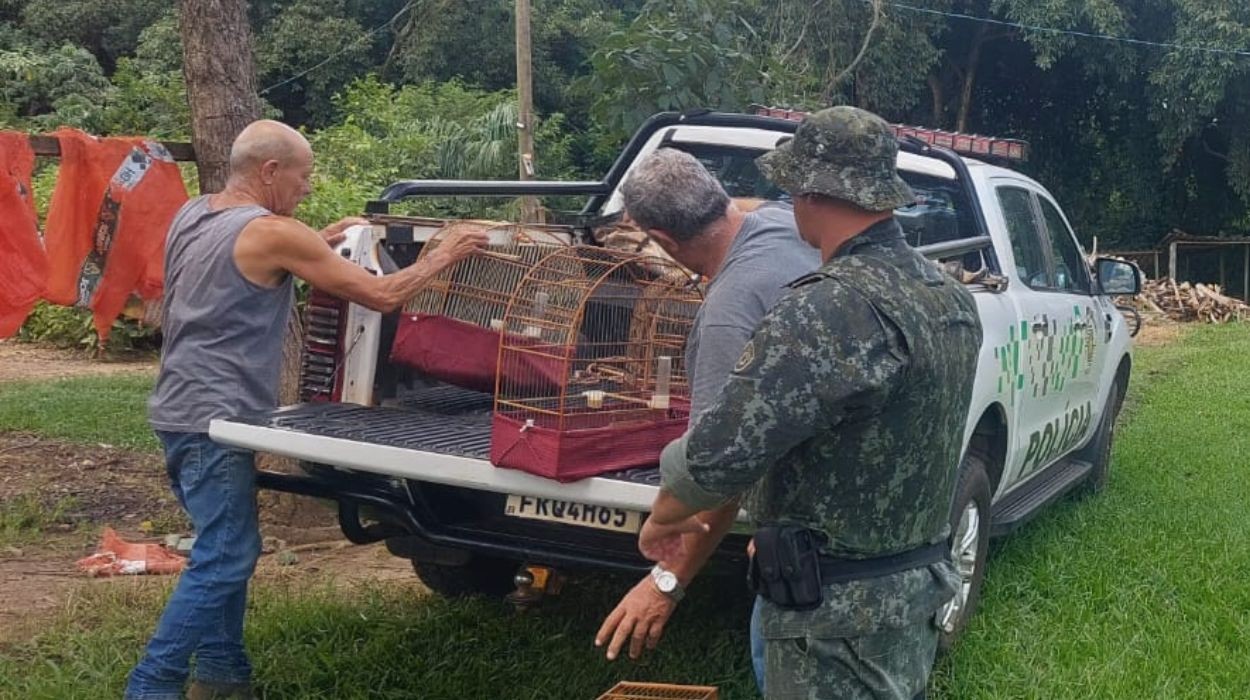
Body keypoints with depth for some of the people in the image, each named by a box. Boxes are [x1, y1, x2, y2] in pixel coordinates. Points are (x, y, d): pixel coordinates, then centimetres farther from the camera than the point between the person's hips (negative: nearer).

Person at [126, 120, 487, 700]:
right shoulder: (271, 232, -15)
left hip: (179, 409, 10)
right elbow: (382, 295, -12)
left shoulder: (191, 214, 10)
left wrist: (324, 240, 17)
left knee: (229, 549, 16)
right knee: (223, 561, -6)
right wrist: (446, 254, 1)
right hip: (216, 418, -10)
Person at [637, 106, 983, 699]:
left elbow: (716, 455, -28)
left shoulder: (829, 313, -26)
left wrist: (663, 518, -7)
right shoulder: (952, 299, 4)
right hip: (922, 581, 9)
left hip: (841, 609, -9)